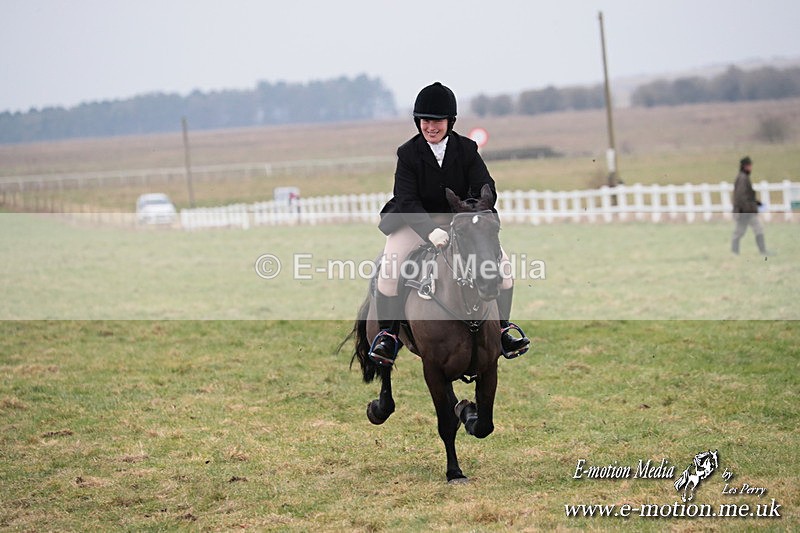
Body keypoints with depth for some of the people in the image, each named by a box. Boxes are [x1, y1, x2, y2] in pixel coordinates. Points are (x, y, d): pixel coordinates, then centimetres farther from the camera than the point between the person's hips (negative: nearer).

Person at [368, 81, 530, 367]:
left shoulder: (466, 149, -4)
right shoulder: (408, 153, -9)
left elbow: (486, 189, -11)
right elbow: (406, 200, -19)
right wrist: (430, 230, -36)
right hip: (416, 220, -2)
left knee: (503, 262, -14)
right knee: (389, 266, -25)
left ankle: (502, 329, 1)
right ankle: (387, 333, -8)